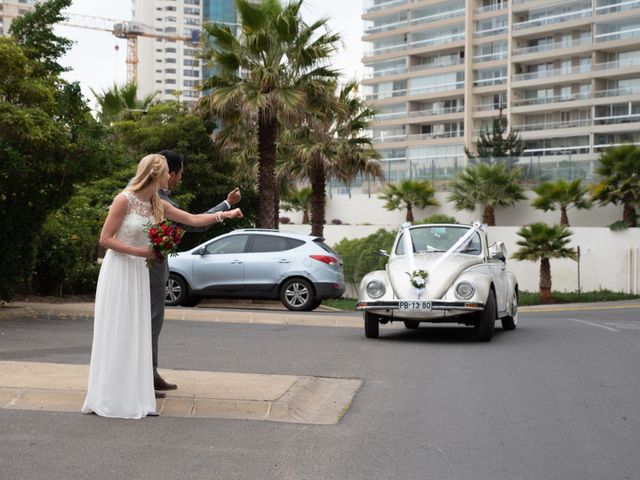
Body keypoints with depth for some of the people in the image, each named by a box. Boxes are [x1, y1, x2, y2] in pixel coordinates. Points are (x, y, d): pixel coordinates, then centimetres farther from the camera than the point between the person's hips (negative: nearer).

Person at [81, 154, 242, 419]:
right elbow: (105, 239, -13)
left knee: (136, 335, 7)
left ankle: (132, 399, 12)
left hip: (139, 273, 7)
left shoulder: (157, 205, 7)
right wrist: (138, 251, -18)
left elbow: (193, 219, 14)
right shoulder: (124, 199, -14)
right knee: (115, 335, -4)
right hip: (118, 270, -7)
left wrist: (225, 214, 12)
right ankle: (108, 400, 4)